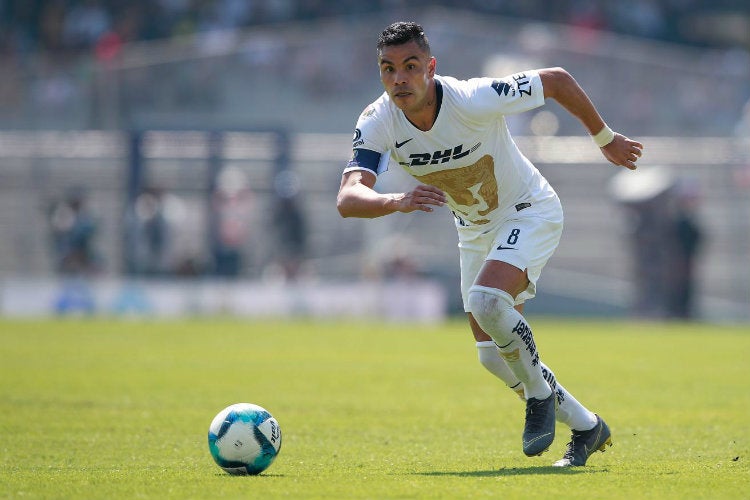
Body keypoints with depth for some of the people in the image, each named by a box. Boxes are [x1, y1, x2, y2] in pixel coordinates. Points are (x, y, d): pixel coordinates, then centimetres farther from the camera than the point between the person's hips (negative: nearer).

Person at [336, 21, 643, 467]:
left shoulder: (475, 100, -32)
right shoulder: (377, 124, -21)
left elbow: (556, 80, -17)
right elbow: (348, 199, -33)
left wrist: (606, 139, -5)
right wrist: (398, 201, -54)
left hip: (529, 212, -6)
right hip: (475, 229, 6)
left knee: (487, 300, -32)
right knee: (495, 357, 6)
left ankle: (539, 391, -6)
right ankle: (586, 427, 25)